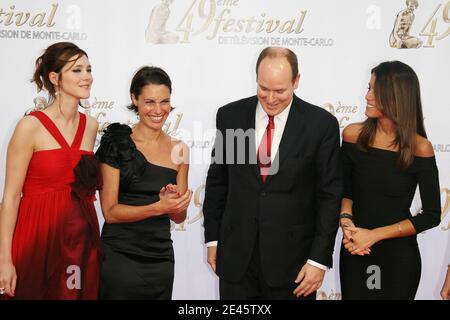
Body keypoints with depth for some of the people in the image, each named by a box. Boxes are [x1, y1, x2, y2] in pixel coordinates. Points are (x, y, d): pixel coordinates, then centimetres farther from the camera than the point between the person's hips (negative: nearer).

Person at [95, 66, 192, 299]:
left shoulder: (178, 149, 6)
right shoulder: (117, 143, -6)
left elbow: (179, 216, 11)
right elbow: (110, 212, -10)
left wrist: (172, 203, -11)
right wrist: (158, 207, -21)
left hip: (161, 259, 4)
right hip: (120, 256, -4)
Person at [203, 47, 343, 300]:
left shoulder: (322, 124, -8)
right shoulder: (230, 116, 0)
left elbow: (330, 195, -6)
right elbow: (217, 181, 7)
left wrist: (320, 259, -8)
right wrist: (213, 239, 7)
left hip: (292, 257, -2)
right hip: (236, 255, 2)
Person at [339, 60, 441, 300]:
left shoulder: (420, 148, -13)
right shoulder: (353, 135, -6)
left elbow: (432, 216, -9)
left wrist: (374, 234, -14)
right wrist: (346, 221, -13)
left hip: (399, 255, -2)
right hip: (355, 252, 2)